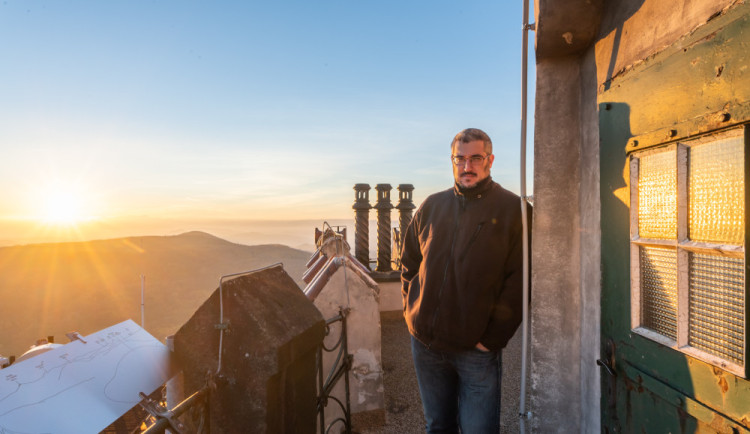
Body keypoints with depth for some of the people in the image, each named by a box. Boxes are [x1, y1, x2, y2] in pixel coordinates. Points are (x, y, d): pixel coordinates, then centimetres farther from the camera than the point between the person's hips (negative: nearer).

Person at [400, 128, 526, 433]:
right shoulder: (432, 206, 6)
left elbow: (519, 280, -10)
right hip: (425, 343, 4)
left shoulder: (512, 209, -6)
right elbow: (408, 264, 13)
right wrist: (412, 312, 5)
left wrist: (493, 337, -11)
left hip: (476, 348, -3)